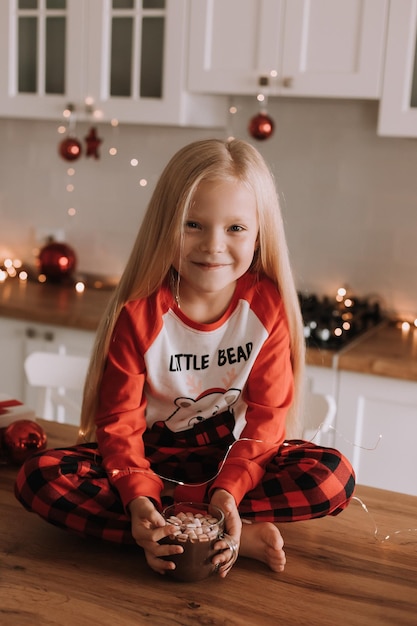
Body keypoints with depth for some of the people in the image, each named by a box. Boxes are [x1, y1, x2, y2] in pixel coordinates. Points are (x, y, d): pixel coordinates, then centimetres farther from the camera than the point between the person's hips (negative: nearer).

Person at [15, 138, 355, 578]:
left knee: (335, 478, -26)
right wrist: (138, 494, -32)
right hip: (152, 456, 0)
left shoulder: (267, 306, -11)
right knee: (39, 477, -26)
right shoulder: (138, 312, -14)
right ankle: (229, 537, -27)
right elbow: (120, 419, -13)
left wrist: (229, 490, -27)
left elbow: (267, 413, -11)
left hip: (238, 456, 1)